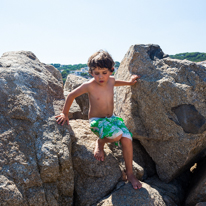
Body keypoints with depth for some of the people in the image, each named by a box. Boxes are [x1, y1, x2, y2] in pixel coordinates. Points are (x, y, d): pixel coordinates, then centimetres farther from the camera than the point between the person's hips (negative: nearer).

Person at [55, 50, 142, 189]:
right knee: (116, 135, -34)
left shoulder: (111, 80, -2)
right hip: (97, 120, -5)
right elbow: (71, 96, -6)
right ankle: (100, 143, 2)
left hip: (111, 118, 5)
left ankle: (130, 173, 4)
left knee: (127, 139, -15)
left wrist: (129, 82, 29)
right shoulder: (90, 86, -18)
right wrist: (65, 114, -5)